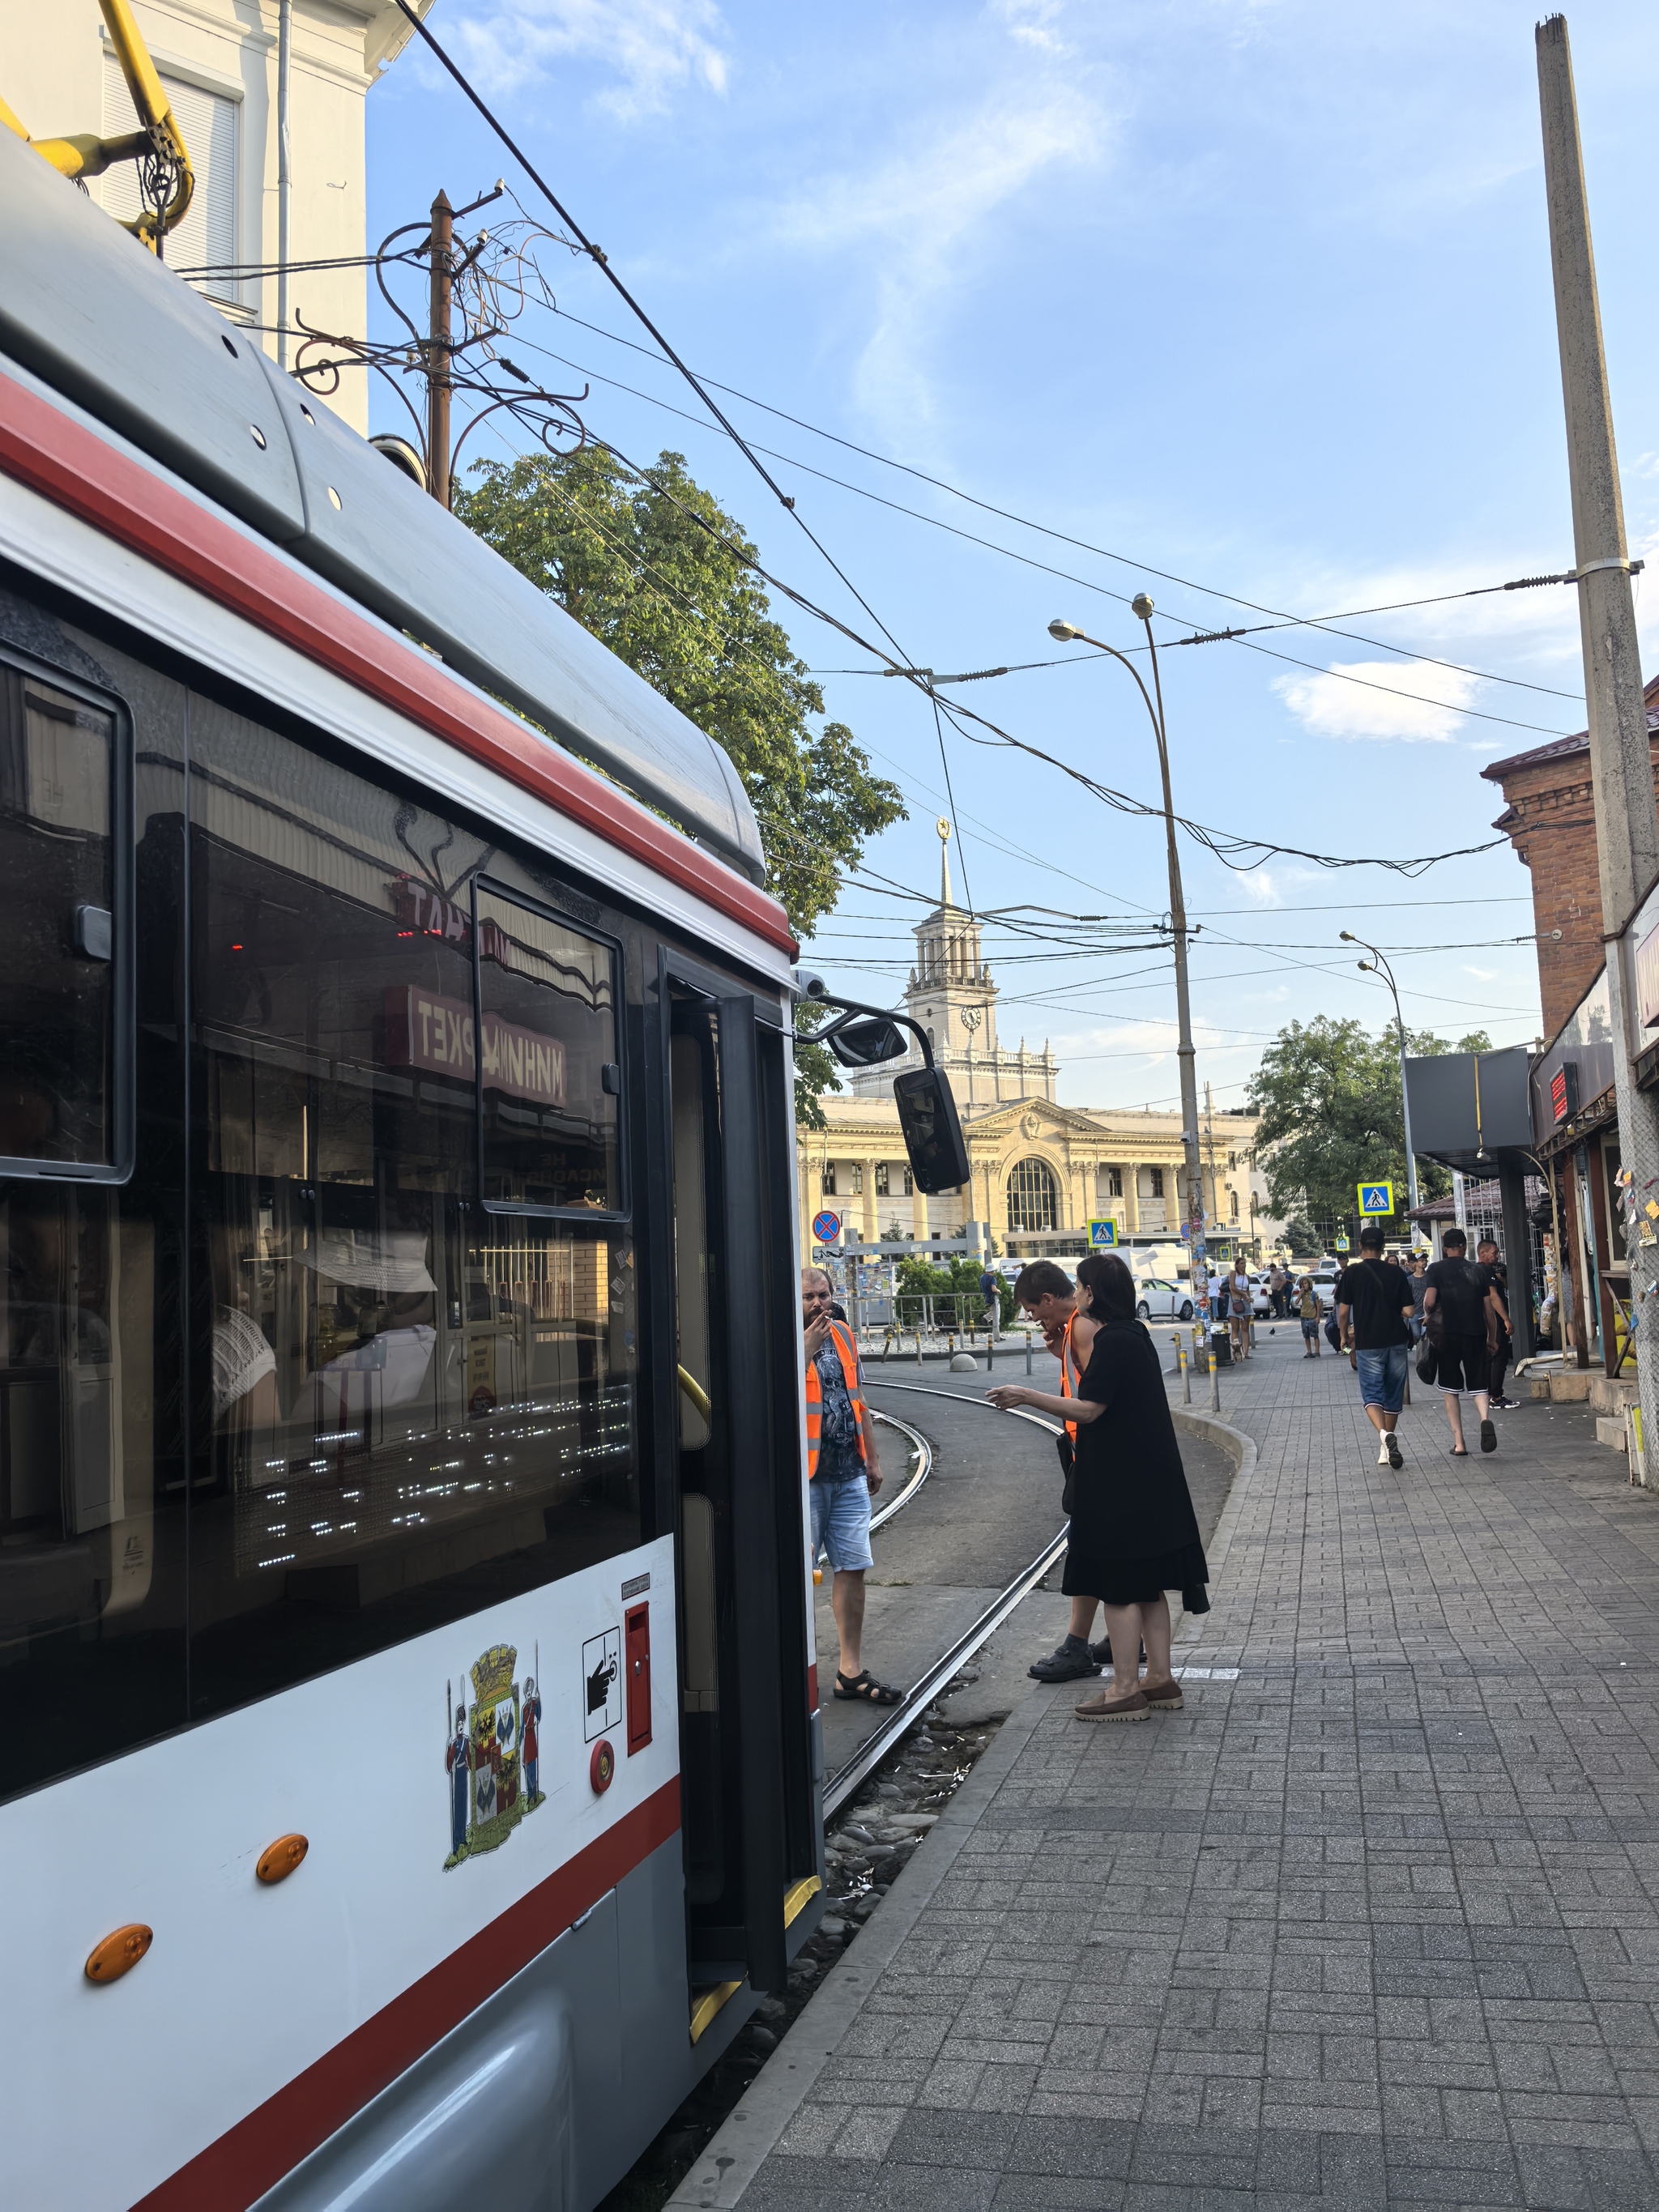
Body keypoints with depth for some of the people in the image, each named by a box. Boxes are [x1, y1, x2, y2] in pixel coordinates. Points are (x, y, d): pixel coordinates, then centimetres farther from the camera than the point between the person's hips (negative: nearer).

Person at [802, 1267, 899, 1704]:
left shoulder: (842, 1336, 12)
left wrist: (873, 1458, 16)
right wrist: (808, 1350, -25)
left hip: (849, 1475, 6)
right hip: (804, 1476, -6)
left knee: (852, 1568, 8)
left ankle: (850, 1670, 17)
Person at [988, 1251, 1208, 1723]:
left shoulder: (1114, 1342, -19)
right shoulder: (1135, 1335, 11)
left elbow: (1087, 1409, -21)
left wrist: (1027, 1396, -15)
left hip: (1121, 1484, -10)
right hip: (1146, 1480, 10)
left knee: (1119, 1584, -2)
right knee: (1147, 1584, 14)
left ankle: (1126, 1689, 5)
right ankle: (1160, 1680, 21)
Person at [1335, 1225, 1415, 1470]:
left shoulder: (1351, 1274, -4)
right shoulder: (1397, 1272, 2)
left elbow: (1343, 1312, -5)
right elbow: (1408, 1312, 0)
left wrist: (1345, 1336, 12)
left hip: (1368, 1343, -3)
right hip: (1397, 1341, 3)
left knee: (1372, 1394, -1)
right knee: (1393, 1395, 14)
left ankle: (1384, 1434, -28)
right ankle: (1385, 1449, 20)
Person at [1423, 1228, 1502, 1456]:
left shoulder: (1437, 1269, -1)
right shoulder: (1479, 1271, 7)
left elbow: (1430, 1302, -13)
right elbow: (1489, 1310, 6)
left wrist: (1427, 1315, 9)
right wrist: (1492, 1339, 15)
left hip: (1447, 1334, -1)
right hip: (1476, 1334, 2)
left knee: (1451, 1390, 9)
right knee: (1478, 1385, 8)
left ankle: (1459, 1443, 7)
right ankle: (1485, 1418, -23)